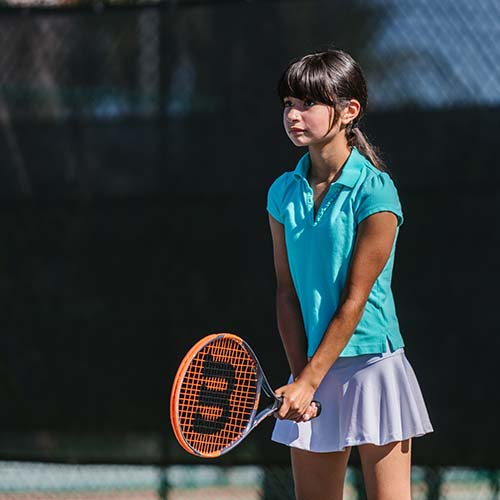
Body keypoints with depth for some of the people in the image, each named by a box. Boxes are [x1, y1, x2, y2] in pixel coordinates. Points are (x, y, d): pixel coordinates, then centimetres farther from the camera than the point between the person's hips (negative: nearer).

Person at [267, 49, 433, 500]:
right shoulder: (284, 193, 7)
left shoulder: (374, 191, -10)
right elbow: (289, 294, 6)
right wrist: (299, 375, -5)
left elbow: (354, 299, -13)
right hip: (312, 368, 5)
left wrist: (308, 381, -15)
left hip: (372, 365, -5)